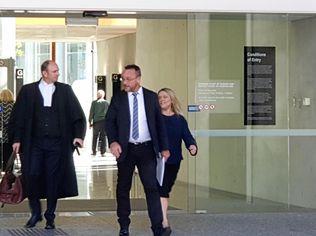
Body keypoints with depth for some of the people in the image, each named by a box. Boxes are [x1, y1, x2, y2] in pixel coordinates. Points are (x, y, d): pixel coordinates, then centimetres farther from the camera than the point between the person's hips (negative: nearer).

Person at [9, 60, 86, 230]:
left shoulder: (65, 90, 7)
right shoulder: (28, 91, 5)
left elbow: (78, 115, 7)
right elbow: (17, 117, 5)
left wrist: (78, 135, -6)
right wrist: (17, 139, -2)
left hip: (57, 144, 1)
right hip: (34, 143, 0)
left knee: (53, 179, 2)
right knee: (32, 176, -5)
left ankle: (50, 217, 13)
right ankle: (35, 213, 13)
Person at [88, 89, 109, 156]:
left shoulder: (94, 102, -1)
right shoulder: (107, 103, 4)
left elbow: (91, 113, 0)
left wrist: (90, 121, 5)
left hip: (96, 121, -1)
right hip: (104, 121, 1)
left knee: (95, 137, 6)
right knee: (103, 137, 3)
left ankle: (94, 151, 4)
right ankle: (102, 152, 0)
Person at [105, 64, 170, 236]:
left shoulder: (151, 97, 5)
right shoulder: (118, 99, 4)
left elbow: (159, 123, 8)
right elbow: (109, 122, 3)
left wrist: (164, 147, 5)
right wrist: (113, 141, -13)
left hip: (147, 149, -1)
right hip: (126, 149, 1)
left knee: (152, 187, -7)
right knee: (123, 189, 7)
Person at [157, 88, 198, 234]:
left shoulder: (180, 120, 8)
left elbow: (187, 136, -2)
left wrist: (192, 146, -22)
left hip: (173, 161, 3)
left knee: (166, 189, 11)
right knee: (161, 190, -12)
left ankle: (160, 221, 25)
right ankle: (165, 224, -18)